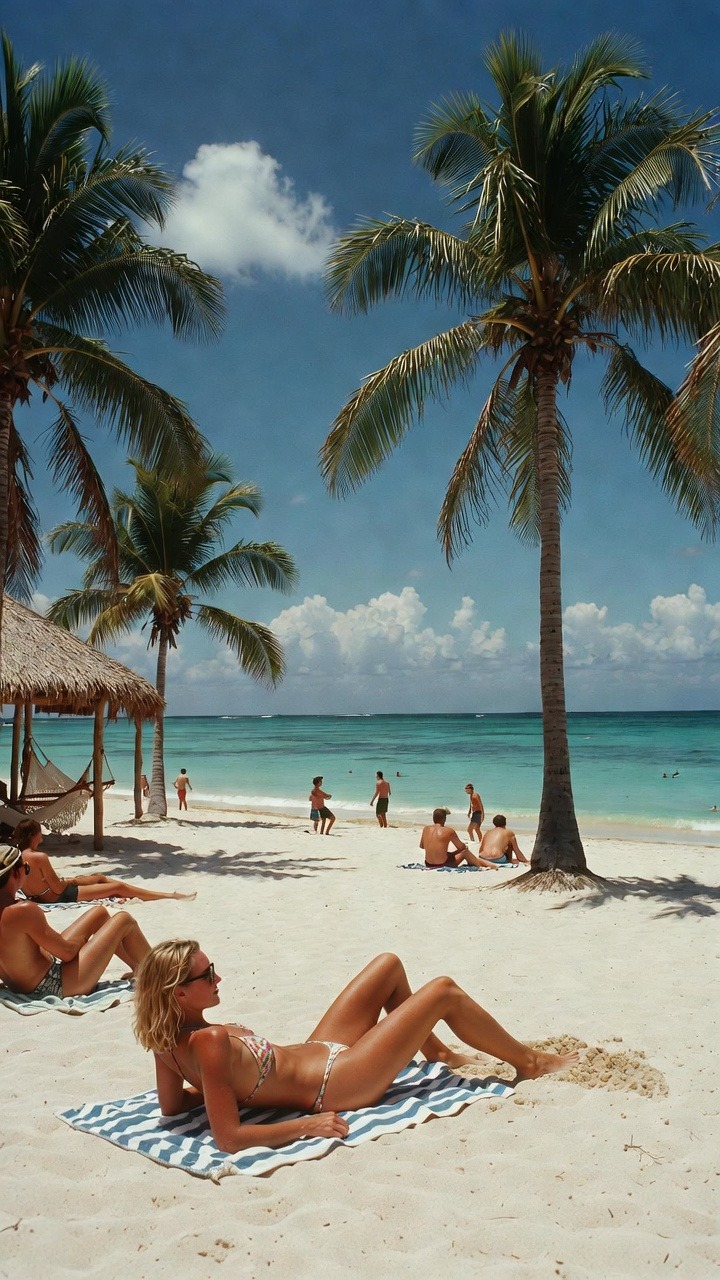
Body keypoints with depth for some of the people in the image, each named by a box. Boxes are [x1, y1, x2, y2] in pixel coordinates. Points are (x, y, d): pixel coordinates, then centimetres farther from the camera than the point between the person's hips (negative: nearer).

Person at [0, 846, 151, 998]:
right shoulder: (22, 911, -28)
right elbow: (67, 953, -22)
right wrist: (80, 939, -1)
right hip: (57, 987, -10)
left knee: (99, 913, 19)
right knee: (124, 920, -1)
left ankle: (138, 967, 33)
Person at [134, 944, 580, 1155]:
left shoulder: (168, 1036, -9)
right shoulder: (209, 1043, -34)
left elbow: (170, 1105, 4)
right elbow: (229, 1138, -34)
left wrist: (221, 1084, 6)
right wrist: (307, 1124, -26)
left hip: (316, 1052, 9)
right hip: (336, 1084, -9)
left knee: (390, 965, 17)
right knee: (444, 991, -1)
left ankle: (437, 1052, 40)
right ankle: (530, 1063, 23)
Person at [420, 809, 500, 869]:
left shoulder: (426, 829, 0)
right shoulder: (449, 831, -13)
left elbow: (421, 846, 15)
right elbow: (461, 847, -2)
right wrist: (465, 846, 20)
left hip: (428, 864, 5)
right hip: (443, 865, -5)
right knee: (465, 852, 16)